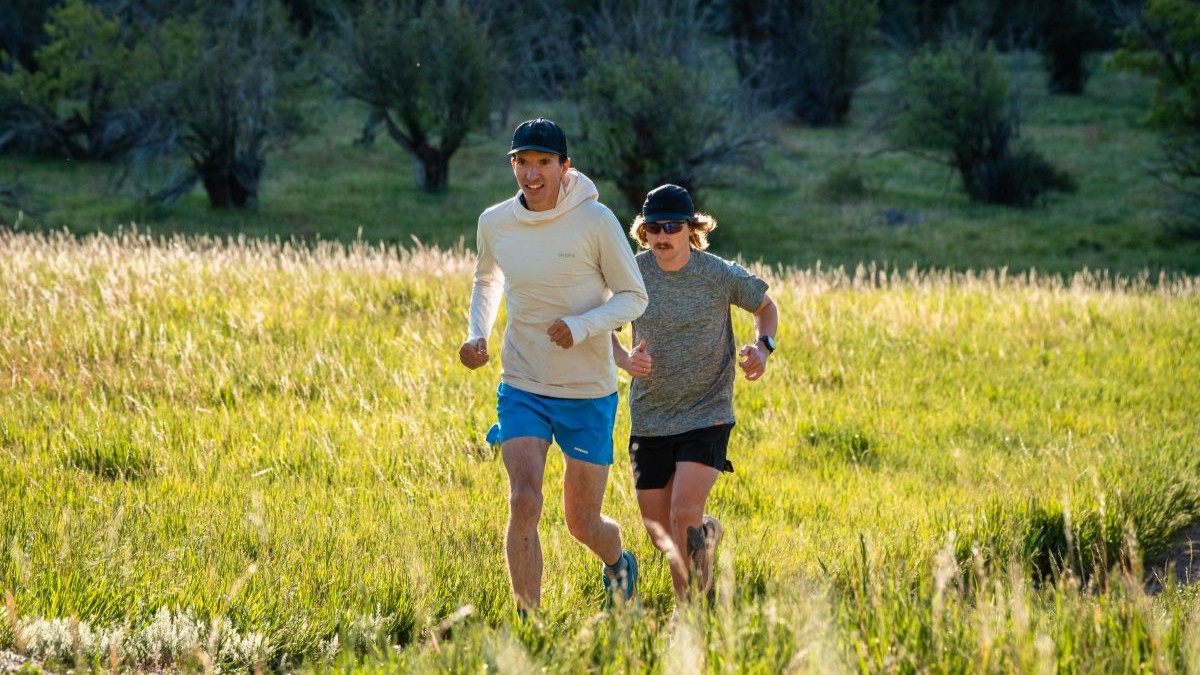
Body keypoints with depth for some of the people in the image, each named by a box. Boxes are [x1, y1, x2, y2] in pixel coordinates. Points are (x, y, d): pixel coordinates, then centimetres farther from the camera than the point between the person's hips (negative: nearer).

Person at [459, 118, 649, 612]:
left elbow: (633, 297, -5)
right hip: (521, 388, 2)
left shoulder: (595, 221, -12)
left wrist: (582, 326, -22)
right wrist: (477, 334, 4)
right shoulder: (495, 223, -2)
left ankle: (618, 563, 42)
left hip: (589, 392, -2)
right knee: (523, 502, -19)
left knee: (583, 524, 6)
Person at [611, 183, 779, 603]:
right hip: (649, 422, 3)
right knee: (660, 535, 9)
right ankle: (707, 534, 44)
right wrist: (624, 359, -13)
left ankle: (690, 608, 3)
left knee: (684, 516, -21)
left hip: (706, 415, -3)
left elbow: (765, 306, 11)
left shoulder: (721, 276, -8)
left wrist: (763, 347, -9)